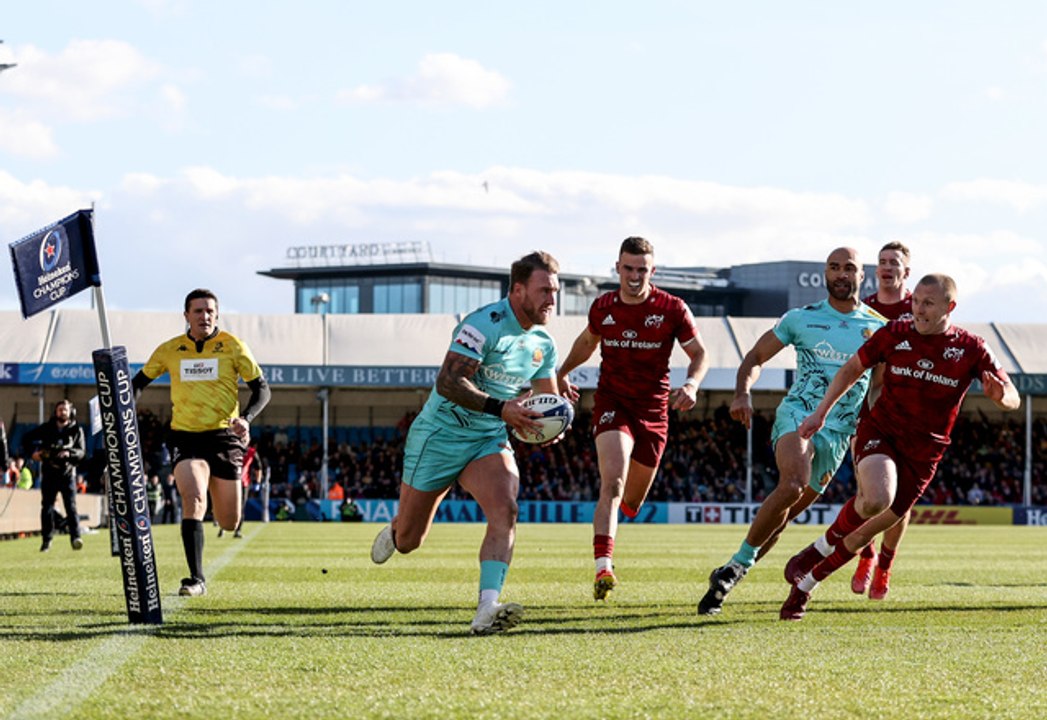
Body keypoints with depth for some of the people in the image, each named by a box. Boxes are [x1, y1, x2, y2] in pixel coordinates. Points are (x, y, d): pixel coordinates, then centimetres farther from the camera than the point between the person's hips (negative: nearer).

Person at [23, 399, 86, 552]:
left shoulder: (76, 430, 3)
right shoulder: (47, 428, 6)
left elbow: (81, 452, -4)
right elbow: (27, 439, 13)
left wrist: (69, 453, -24)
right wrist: (32, 452, -4)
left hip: (68, 473, -2)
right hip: (49, 472, 2)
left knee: (71, 506, -11)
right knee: (47, 506, 3)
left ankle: (76, 537, -16)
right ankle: (46, 540, 9)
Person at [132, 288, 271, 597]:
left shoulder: (233, 347, 0)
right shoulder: (169, 351, 4)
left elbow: (261, 388, 2)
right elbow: (140, 381, 19)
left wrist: (246, 418, -17)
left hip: (224, 436, 0)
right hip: (185, 436, 0)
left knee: (229, 523, 3)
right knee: (193, 499, -25)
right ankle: (196, 579, -22)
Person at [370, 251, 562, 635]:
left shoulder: (542, 345, 3)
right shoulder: (484, 325, -21)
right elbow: (448, 382, -29)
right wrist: (500, 408, -40)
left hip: (489, 442, 5)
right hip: (440, 436, -5)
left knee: (505, 511, -25)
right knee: (408, 541, 6)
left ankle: (486, 610, -34)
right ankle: (394, 531, 46)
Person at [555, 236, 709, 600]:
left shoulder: (672, 309, -5)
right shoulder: (602, 308, 1)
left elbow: (699, 354, 1)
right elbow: (587, 342, 22)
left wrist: (691, 385, -18)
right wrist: (562, 372, 7)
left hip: (653, 410, 1)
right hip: (612, 403, -1)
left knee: (631, 503, 11)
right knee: (612, 483, -25)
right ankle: (603, 567, -33)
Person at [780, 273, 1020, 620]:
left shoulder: (970, 349, -5)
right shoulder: (895, 334, -3)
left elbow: (1012, 398, -4)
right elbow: (852, 369, 11)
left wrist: (1000, 395, -29)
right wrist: (820, 413, 6)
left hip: (922, 452, 1)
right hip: (879, 432, -1)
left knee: (867, 531, 3)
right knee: (877, 498, -33)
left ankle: (804, 585, 22)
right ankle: (820, 548, -7)